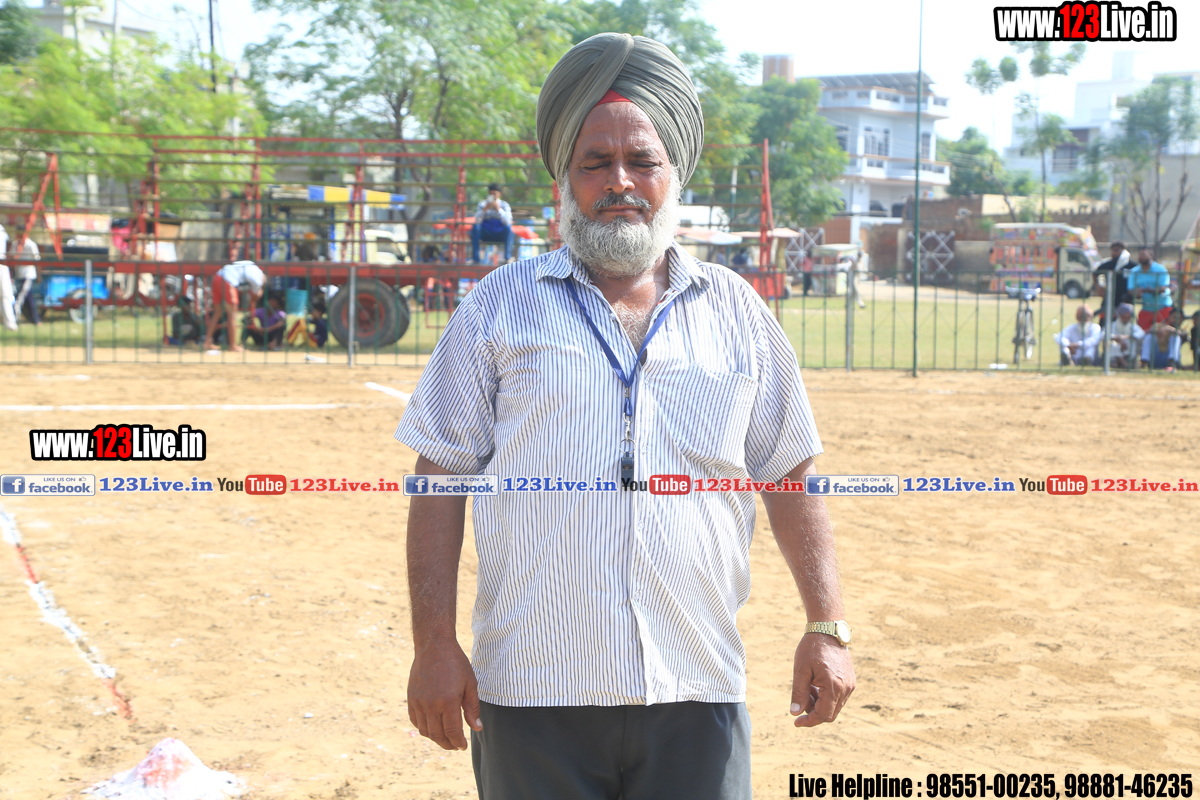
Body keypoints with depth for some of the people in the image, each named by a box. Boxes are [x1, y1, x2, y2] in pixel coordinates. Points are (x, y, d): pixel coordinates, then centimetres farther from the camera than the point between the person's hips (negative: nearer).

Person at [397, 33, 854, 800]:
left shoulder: (737, 311, 11)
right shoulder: (500, 306, 5)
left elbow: (792, 476, 13)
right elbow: (442, 477, 3)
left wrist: (827, 628, 5)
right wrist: (435, 644, -5)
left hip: (697, 694, 2)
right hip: (534, 693, -1)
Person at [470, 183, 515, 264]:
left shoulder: (504, 205, -2)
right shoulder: (482, 204, 0)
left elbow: (508, 222, -18)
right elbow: (477, 221, -13)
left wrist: (498, 209, -26)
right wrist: (485, 209, -26)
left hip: (500, 235, -1)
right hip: (486, 235, 1)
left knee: (508, 227, -31)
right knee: (475, 227, -28)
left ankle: (508, 257, -30)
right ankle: (475, 258, -27)